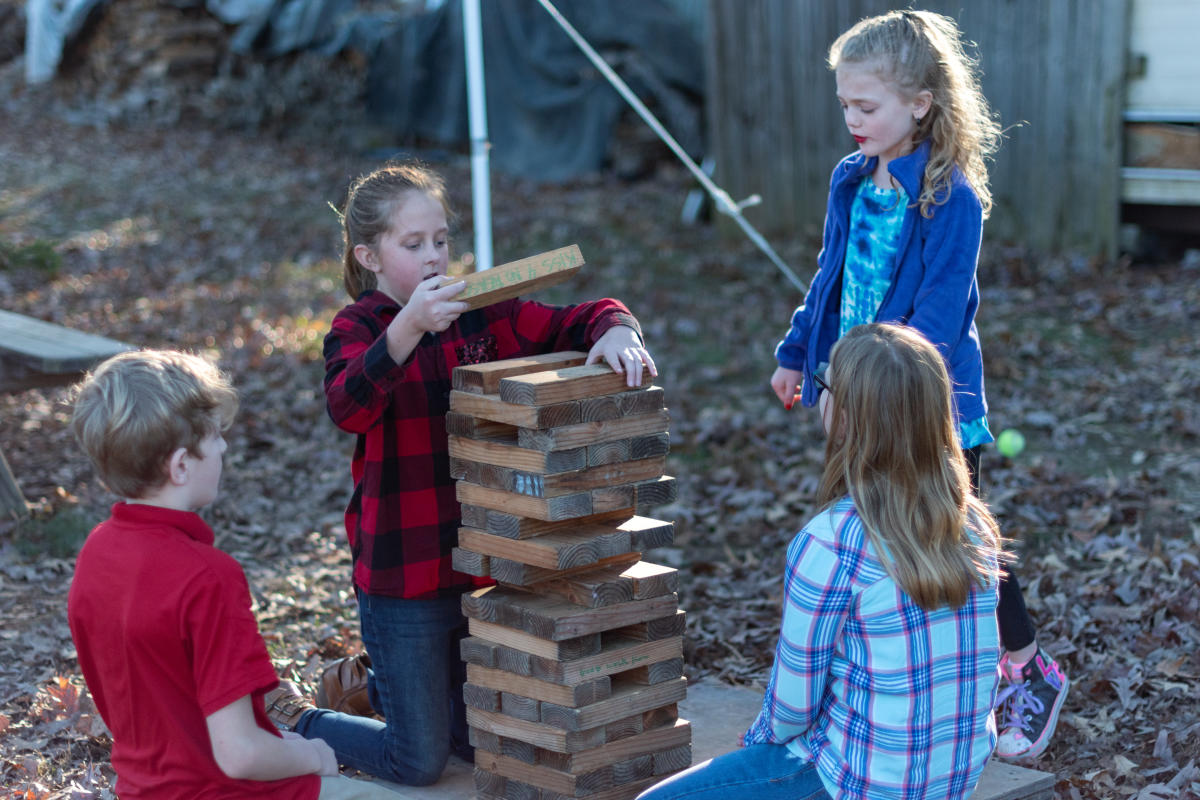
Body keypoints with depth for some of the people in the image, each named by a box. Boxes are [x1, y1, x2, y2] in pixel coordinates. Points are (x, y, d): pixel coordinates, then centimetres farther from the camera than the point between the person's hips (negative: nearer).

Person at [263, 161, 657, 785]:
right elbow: (347, 407, -30)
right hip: (401, 572, -5)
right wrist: (408, 328, -44)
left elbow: (575, 323, 0)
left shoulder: (481, 315, 2)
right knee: (419, 762, 4)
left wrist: (615, 331, -23)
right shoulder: (358, 328, -10)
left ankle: (374, 683, 43)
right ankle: (295, 723, 29)